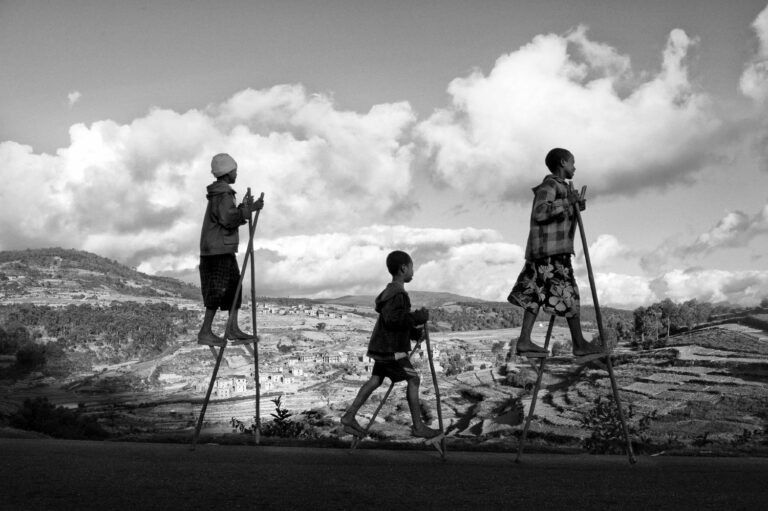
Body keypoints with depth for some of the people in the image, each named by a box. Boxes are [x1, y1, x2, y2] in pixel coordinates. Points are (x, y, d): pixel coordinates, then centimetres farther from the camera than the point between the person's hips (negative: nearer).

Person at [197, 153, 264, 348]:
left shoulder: (220, 193, 19)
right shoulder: (222, 194, -13)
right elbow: (228, 220, -23)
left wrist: (244, 208, 13)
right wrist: (248, 210, -17)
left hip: (224, 250, 10)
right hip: (218, 251, -10)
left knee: (234, 287, 10)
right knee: (218, 291, -9)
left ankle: (232, 328, 10)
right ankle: (205, 333, -8)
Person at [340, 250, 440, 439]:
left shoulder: (391, 291, 15)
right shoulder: (397, 294, -18)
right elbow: (392, 318, -29)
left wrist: (414, 332, 18)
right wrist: (418, 317, -22)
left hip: (382, 347, 10)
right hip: (390, 349, -10)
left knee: (376, 379, 10)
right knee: (413, 379, -4)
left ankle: (349, 416, 8)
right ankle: (418, 426, 0)